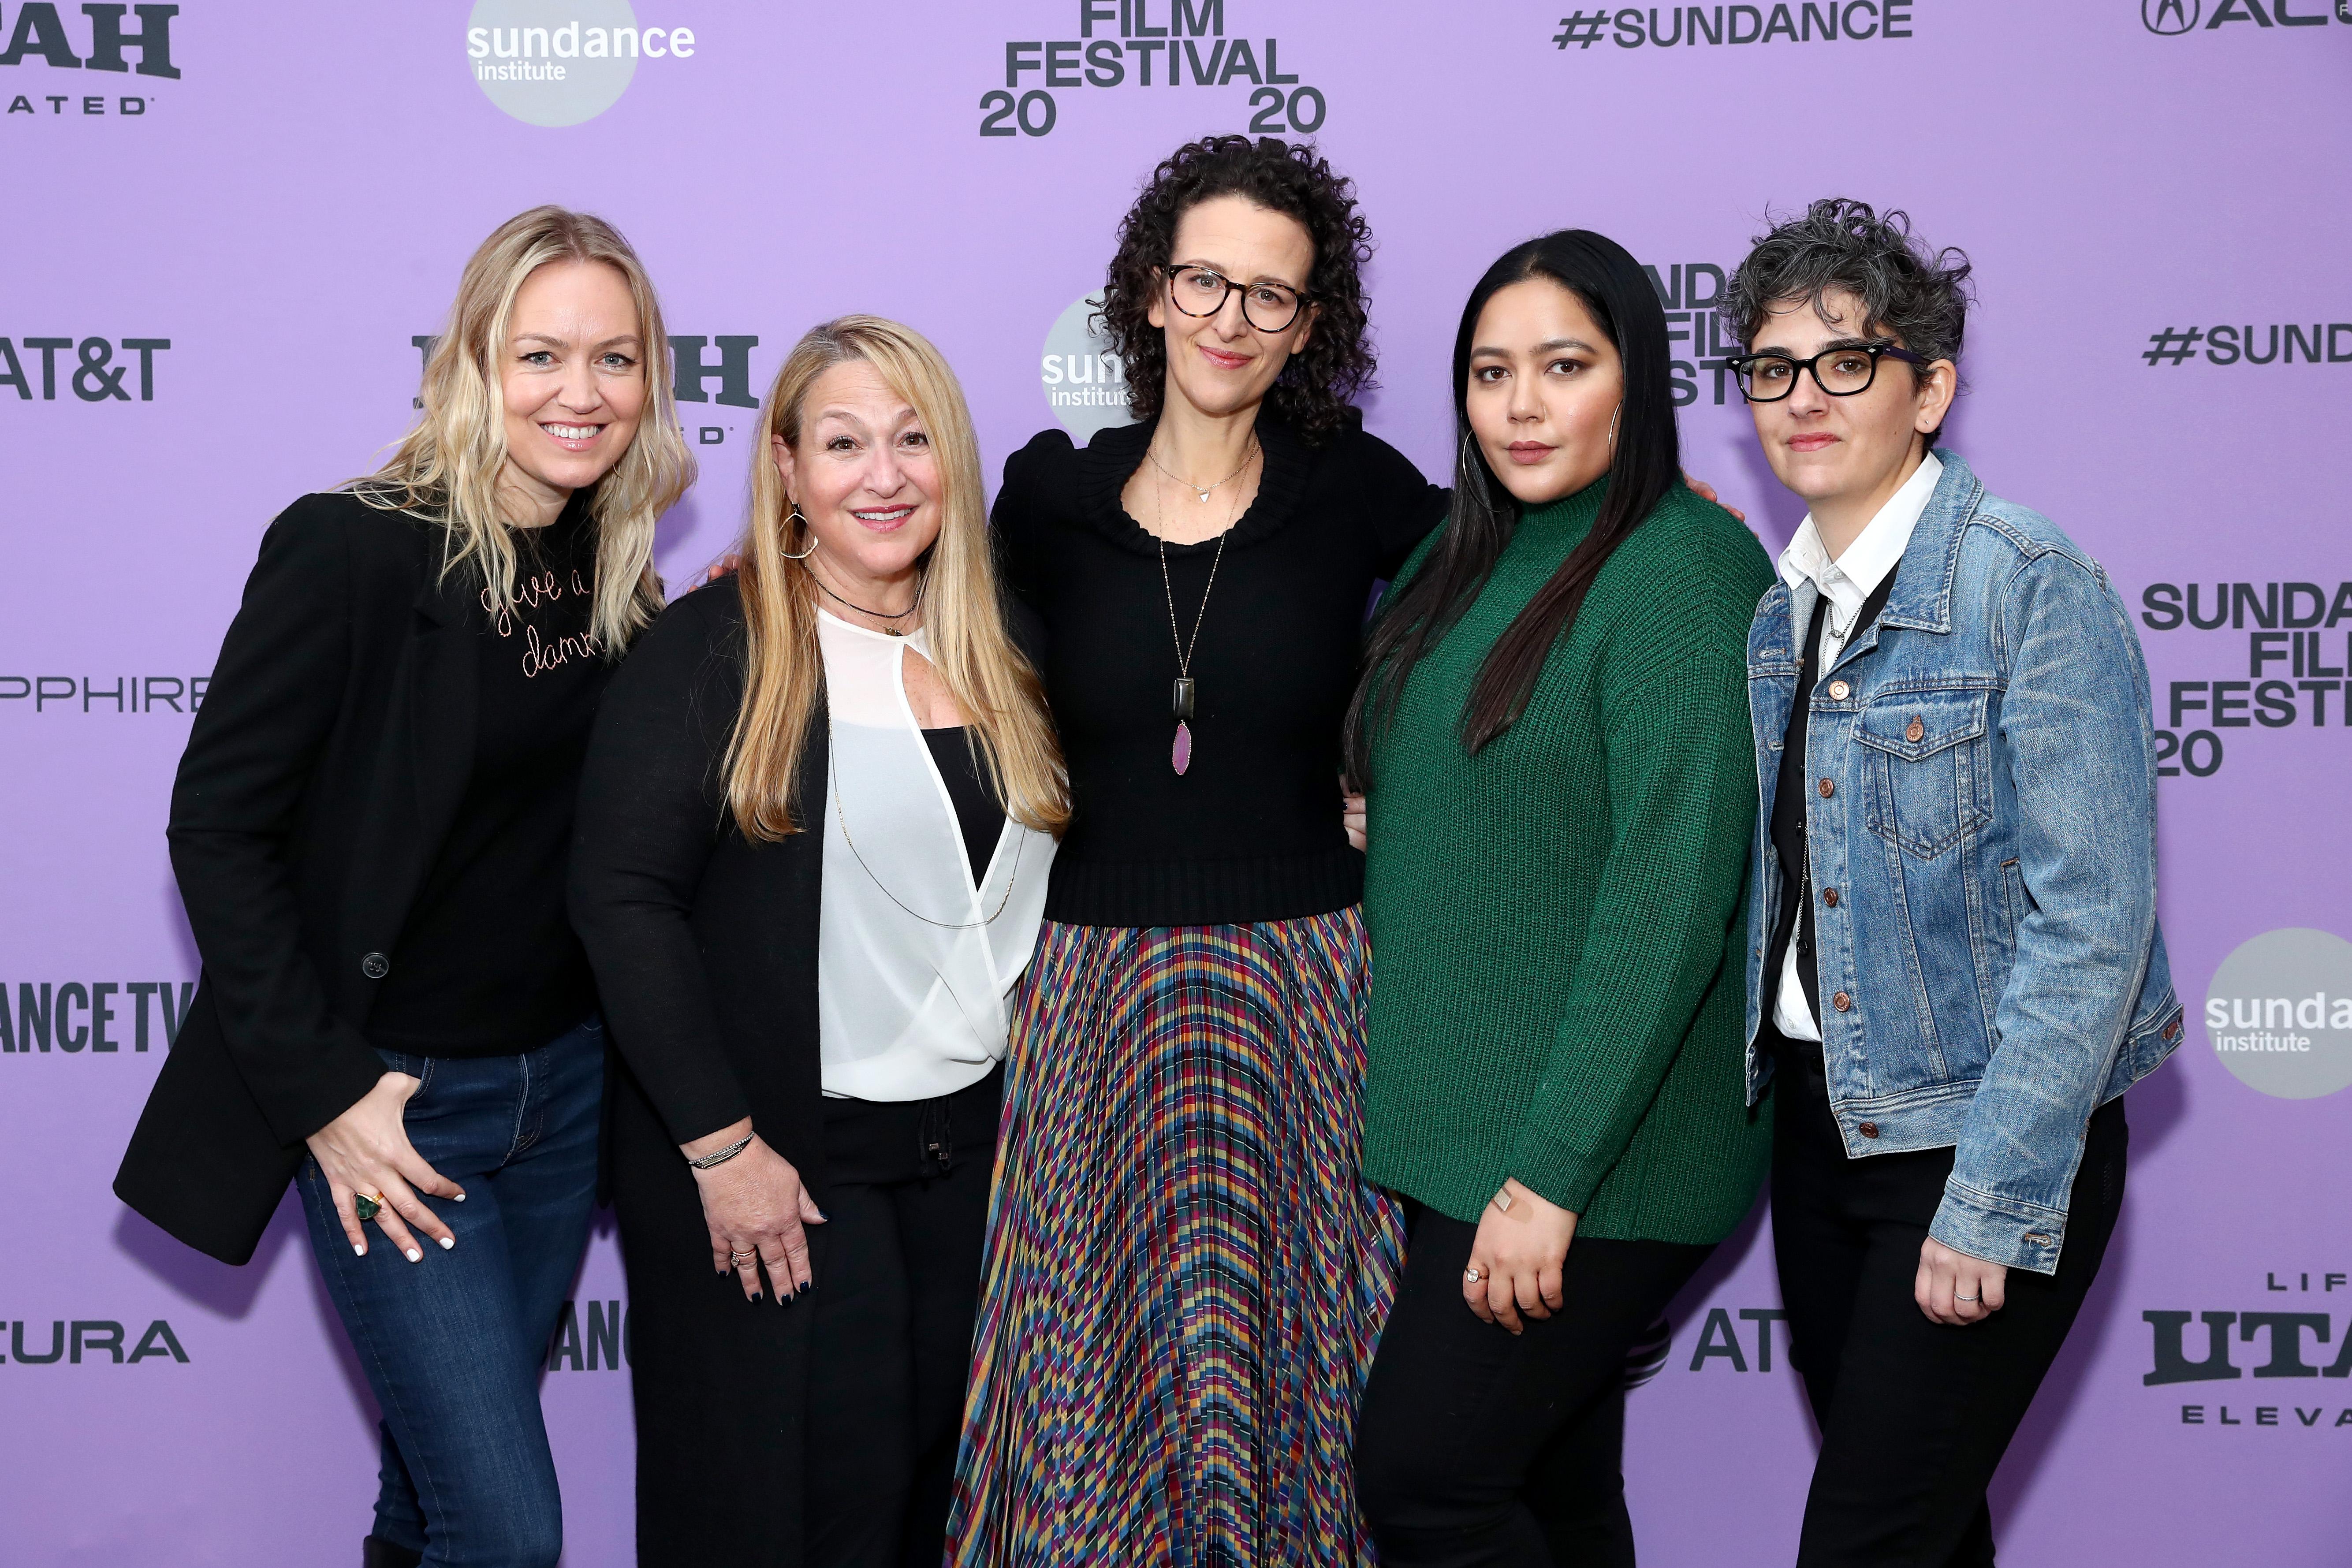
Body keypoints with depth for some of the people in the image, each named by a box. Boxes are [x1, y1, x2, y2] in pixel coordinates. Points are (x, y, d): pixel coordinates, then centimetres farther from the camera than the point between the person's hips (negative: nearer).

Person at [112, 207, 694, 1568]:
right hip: (394, 1098, -6)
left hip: (565, 1084, 6)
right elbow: (217, 822, -14)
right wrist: (321, 1088, -15)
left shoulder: (618, 566, 3)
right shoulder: (354, 550, -17)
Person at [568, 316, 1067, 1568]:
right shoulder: (712, 649, -10)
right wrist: (720, 1142, -18)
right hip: (773, 1164, -5)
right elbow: (622, 898, -16)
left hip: (967, 1159, 5)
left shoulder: (998, 665, 8)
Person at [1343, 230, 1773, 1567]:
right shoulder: (1464, 565, 11)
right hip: (1451, 1121, 8)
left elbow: (1672, 897, -20)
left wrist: (1551, 1175, -22)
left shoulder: (1684, 572, -14)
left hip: (1598, 1154, -7)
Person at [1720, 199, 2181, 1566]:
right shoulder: (1778, 610, 7)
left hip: (1989, 1141, -6)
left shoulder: (2033, 587, -15)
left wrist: (1995, 1202, -20)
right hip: (1822, 1128, 6)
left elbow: (2092, 920, -18)